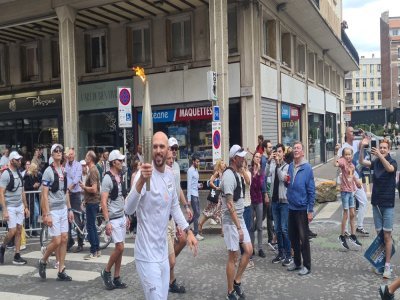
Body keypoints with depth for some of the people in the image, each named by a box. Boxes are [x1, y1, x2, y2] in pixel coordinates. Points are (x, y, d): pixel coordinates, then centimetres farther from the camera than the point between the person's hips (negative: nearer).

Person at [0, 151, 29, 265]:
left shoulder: (19, 173, 9)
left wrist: (26, 207, 12)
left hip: (20, 206, 6)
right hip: (10, 207, -6)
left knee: (19, 231, 5)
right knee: (12, 231, -7)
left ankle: (17, 256, 10)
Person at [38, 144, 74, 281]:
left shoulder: (63, 171, 10)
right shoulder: (48, 171, -11)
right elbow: (44, 195, -14)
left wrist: (69, 209, 14)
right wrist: (46, 214, -19)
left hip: (63, 209, 7)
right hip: (53, 210, -7)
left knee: (64, 239, 6)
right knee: (57, 241, -7)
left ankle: (61, 271, 14)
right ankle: (43, 261, 21)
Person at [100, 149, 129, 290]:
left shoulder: (120, 177, 11)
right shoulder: (107, 178, -13)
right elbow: (103, 202, -17)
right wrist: (107, 222, -21)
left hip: (122, 217, 8)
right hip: (113, 219, -7)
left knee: (120, 248, 9)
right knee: (120, 247, -9)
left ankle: (117, 278, 17)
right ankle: (106, 271, 12)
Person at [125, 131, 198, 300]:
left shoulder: (170, 174, 4)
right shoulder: (144, 174, -19)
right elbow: (128, 209, -34)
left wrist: (188, 231, 11)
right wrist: (141, 181, -48)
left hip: (163, 251, 8)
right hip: (148, 254, -7)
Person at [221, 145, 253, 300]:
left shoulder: (238, 174, 9)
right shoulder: (228, 175, -19)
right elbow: (229, 204, -22)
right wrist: (238, 227, -21)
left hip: (240, 219, 9)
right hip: (231, 222, -8)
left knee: (248, 250, 9)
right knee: (232, 256, 1)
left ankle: (237, 282, 24)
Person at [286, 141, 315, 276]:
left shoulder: (307, 168, -12)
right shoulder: (290, 166, 6)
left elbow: (311, 190, -12)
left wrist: (310, 210, -14)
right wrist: (287, 181, -6)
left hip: (302, 208, -6)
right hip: (291, 207, 6)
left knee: (303, 238, 1)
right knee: (293, 237, 14)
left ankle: (307, 266, 13)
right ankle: (296, 262, 29)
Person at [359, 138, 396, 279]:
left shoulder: (392, 162, -6)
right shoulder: (375, 162, 5)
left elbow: (390, 169, -29)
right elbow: (362, 161, -10)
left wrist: (380, 156, -44)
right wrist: (362, 147, -25)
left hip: (388, 203, -4)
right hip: (376, 202, 4)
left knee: (387, 235, -2)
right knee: (379, 234, 9)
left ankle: (387, 265, 2)